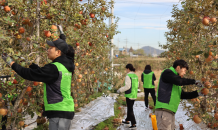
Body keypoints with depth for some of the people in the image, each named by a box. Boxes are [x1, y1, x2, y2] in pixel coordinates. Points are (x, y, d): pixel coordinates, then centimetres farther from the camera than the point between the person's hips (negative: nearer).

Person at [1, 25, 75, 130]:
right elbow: (65, 50, 30)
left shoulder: (53, 69, -16)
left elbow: (30, 74, -14)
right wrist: (62, 35, 44)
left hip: (59, 113, -10)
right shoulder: (66, 65, 9)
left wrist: (12, 64, -3)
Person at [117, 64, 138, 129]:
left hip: (129, 95, -8)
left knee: (130, 109, -1)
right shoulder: (135, 76, 7)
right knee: (130, 108, 21)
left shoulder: (128, 76, -17)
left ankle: (134, 124, -1)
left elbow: (127, 86, -21)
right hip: (134, 95, 8)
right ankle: (127, 120, 36)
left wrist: (120, 90, -10)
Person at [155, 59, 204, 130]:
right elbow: (179, 80, -18)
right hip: (163, 110, -9)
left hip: (171, 111, 9)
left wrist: (197, 93, 15)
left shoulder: (175, 82, 25)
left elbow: (183, 95, 25)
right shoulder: (167, 73, -1)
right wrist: (194, 81, -7)